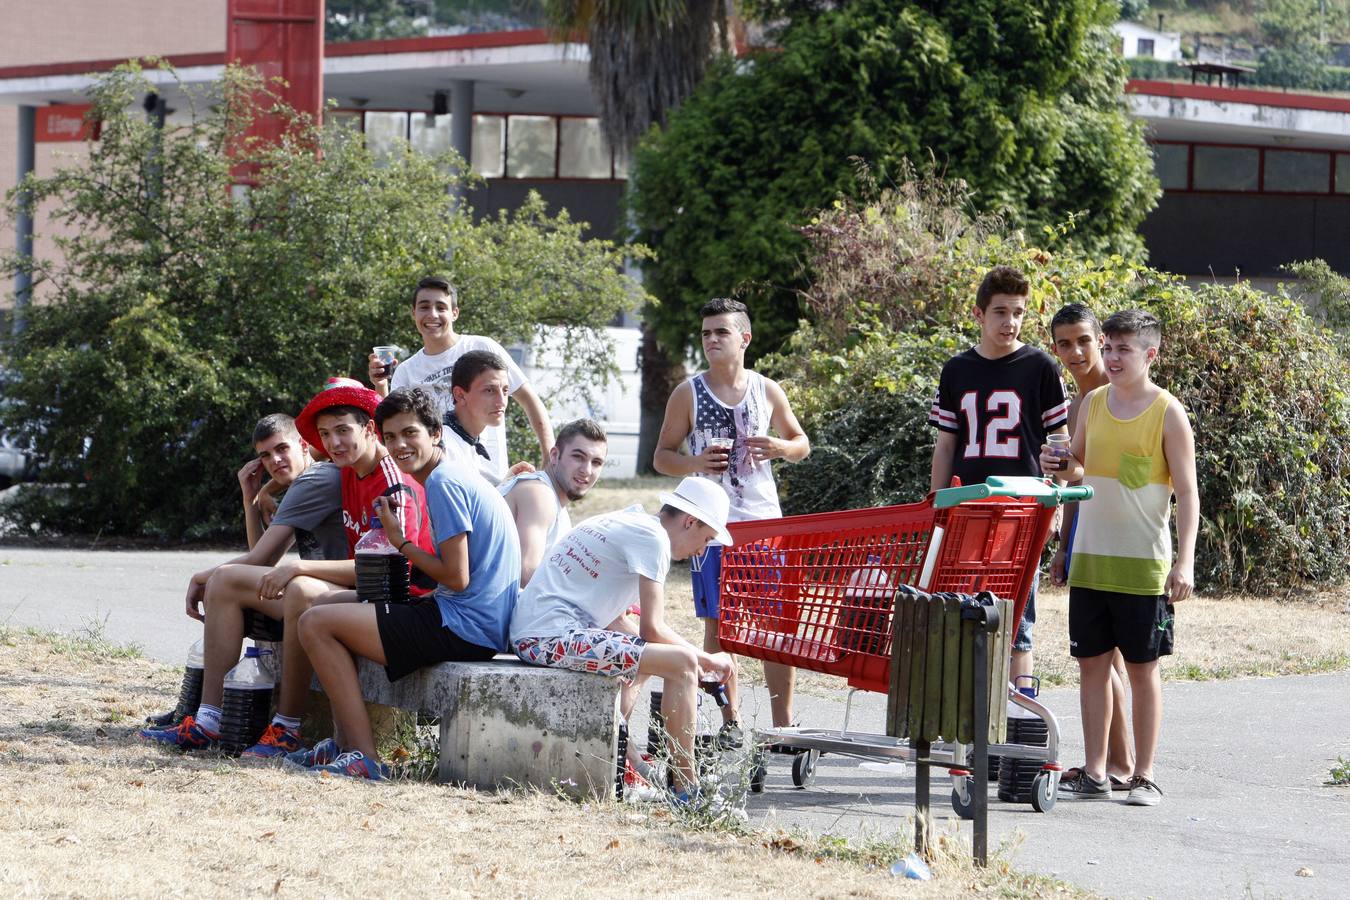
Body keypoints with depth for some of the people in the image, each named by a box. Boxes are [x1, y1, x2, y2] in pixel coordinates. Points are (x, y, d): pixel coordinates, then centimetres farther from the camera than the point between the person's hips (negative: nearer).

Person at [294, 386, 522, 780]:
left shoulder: (443, 484, -14)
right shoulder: (455, 476, 18)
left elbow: (457, 577, -18)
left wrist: (401, 542, -5)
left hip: (465, 627, -11)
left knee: (316, 624, -12)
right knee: (331, 604, 22)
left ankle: (364, 757, -16)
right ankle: (347, 745, 13)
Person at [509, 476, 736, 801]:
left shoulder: (628, 521, 22)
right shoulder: (653, 536, -7)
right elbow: (652, 629, -11)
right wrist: (707, 660, 3)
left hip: (529, 636, 11)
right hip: (554, 636, -11)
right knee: (682, 664, -15)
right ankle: (686, 788, -12)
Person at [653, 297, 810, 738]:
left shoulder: (767, 391, 8)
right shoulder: (688, 394, 3)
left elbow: (801, 444, 17)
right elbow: (662, 457, 5)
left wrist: (782, 448, -7)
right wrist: (695, 463, -16)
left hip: (764, 520, 1)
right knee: (718, 623, 1)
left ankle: (783, 722, 2)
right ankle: (730, 720, 8)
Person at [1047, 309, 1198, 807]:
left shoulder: (1168, 413, -7)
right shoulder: (1093, 403, 8)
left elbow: (1187, 491, -8)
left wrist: (1184, 561, -16)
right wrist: (1061, 465, -4)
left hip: (1143, 564, -5)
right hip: (1090, 559, 5)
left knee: (1141, 668, 2)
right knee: (1092, 663, 6)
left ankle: (1144, 776, 9)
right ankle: (1094, 774, 13)